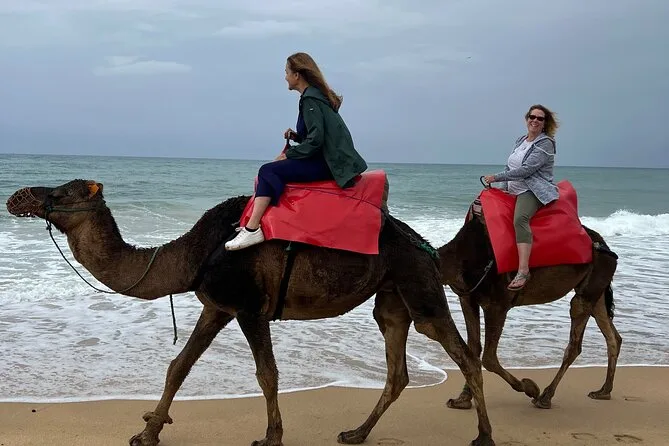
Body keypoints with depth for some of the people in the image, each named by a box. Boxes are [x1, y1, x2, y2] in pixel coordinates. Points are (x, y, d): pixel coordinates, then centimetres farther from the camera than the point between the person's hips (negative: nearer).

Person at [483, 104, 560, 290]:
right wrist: (503, 186, 9)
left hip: (533, 190, -9)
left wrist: (496, 177, -15)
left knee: (520, 219, -36)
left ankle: (523, 270, -47)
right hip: (513, 190, 9)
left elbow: (526, 170, -17)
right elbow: (510, 167, 24)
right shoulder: (520, 141, 18)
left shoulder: (545, 143, -7)